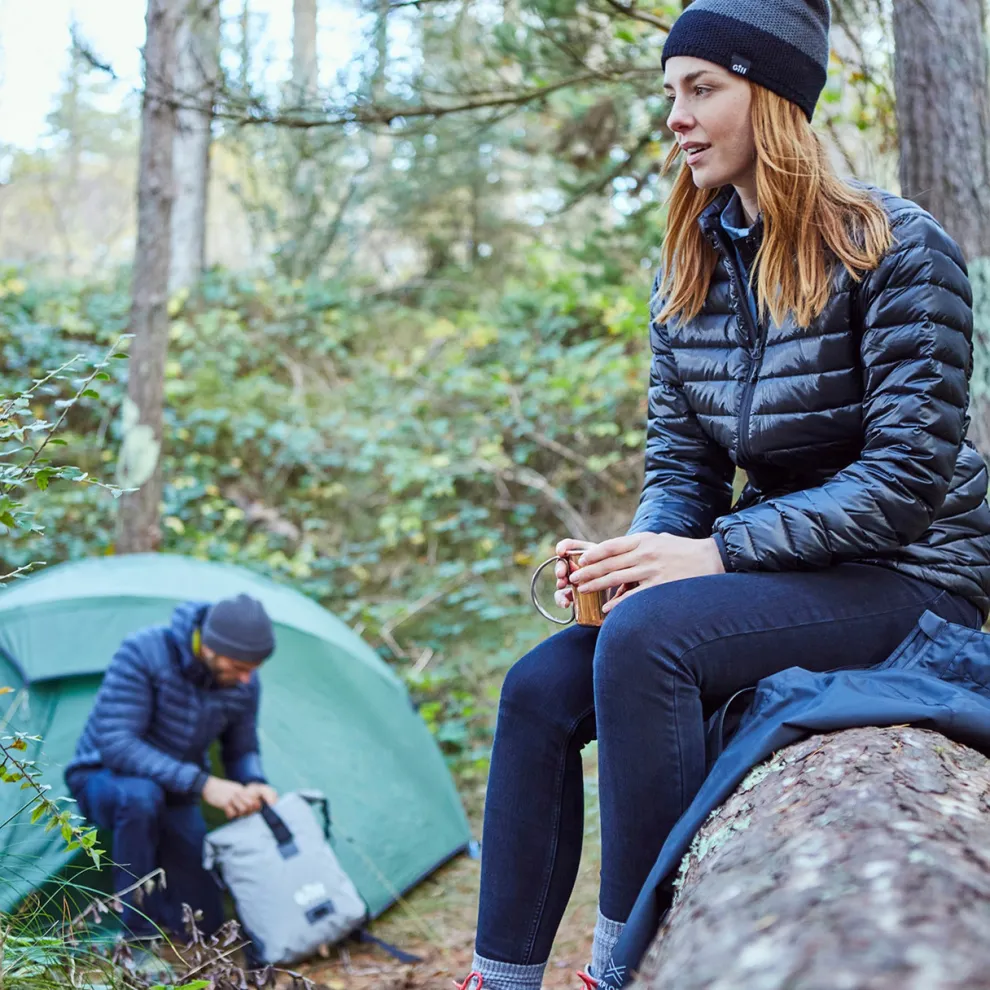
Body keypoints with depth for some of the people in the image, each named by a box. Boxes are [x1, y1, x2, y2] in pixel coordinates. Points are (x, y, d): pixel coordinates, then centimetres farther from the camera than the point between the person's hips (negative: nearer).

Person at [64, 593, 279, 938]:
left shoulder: (244, 684, -14)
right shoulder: (143, 652, -30)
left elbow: (241, 752, 2)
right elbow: (115, 744, -34)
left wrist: (255, 784, -23)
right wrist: (201, 784, -39)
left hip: (173, 794, 5)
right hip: (103, 779, -4)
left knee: (203, 923, -4)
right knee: (140, 796, -42)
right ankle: (138, 936, -25)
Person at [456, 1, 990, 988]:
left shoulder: (894, 249, -14)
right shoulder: (689, 269, 7)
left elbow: (910, 472, -20)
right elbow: (680, 461, 7)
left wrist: (718, 552, -24)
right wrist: (641, 551, -15)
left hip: (907, 578, -7)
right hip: (787, 565, 7)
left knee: (645, 633, -31)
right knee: (540, 688, -12)